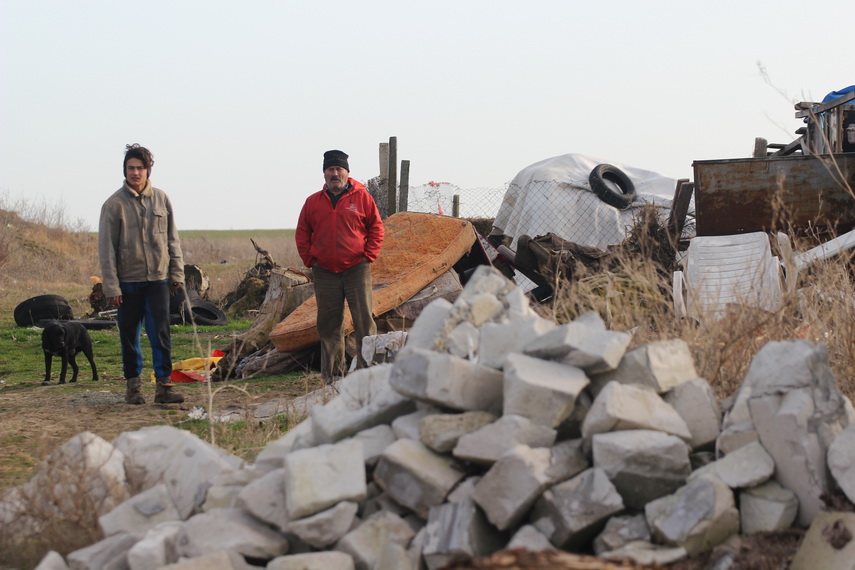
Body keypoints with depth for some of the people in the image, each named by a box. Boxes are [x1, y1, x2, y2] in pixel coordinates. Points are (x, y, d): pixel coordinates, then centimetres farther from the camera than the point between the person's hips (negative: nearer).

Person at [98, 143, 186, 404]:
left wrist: (177, 273, 7)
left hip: (158, 278, 1)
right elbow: (106, 248, -4)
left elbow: (172, 239, 11)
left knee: (161, 333, -4)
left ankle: (164, 386, -2)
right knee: (130, 336, 6)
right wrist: (111, 285, -9)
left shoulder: (161, 199, 5)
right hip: (128, 280, -1)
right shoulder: (114, 204, -4)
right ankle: (133, 385, 16)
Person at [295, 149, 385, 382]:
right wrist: (310, 260, 4)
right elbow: (302, 233, 13)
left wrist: (368, 256, -3)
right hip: (325, 273, 3)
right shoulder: (313, 202, 8)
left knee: (364, 319, -5)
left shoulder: (362, 197, 1)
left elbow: (376, 227, 5)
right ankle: (332, 374, 13)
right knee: (328, 324, 6)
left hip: (356, 269, -2)